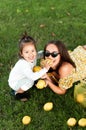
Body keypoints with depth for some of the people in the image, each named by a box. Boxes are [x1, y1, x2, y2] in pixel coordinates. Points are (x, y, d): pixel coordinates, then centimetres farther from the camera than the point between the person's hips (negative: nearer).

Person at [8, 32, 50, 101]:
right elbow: (33, 77, -47)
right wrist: (45, 69, -43)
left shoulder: (33, 56, -18)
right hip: (14, 83, -8)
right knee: (30, 81, -27)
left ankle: (21, 88, 18)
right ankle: (18, 92, 1)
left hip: (21, 78, 8)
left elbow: (40, 53, 1)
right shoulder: (23, 64, -40)